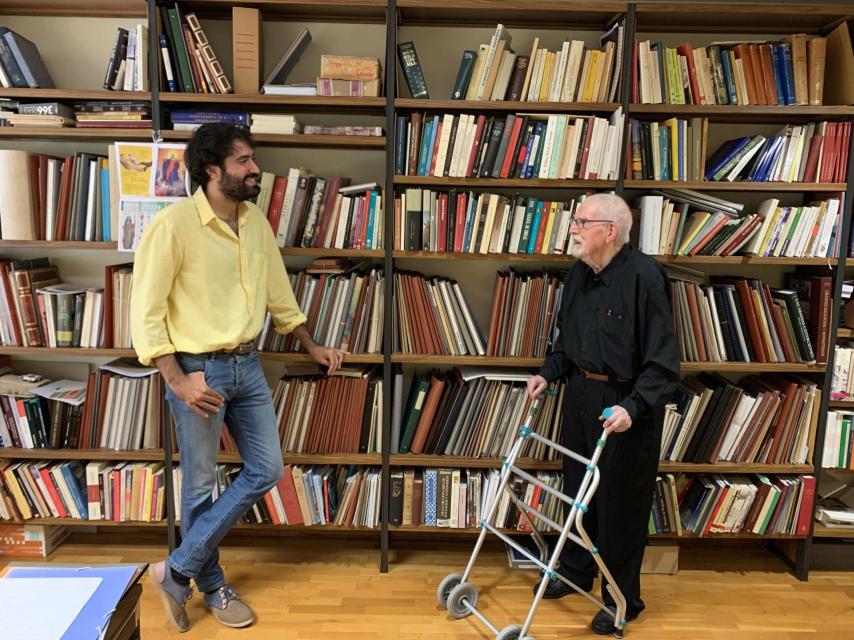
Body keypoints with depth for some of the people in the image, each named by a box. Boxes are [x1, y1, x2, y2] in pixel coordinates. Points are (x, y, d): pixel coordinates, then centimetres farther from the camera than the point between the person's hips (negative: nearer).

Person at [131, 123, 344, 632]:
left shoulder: (257, 222, 6)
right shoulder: (175, 222, -14)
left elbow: (279, 293, 16)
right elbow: (147, 310, -14)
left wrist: (313, 347, 17)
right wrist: (178, 379, -21)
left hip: (248, 365, 7)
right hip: (198, 369, -7)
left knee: (267, 471, 10)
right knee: (201, 485, 8)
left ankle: (179, 569, 24)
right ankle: (212, 585, 32)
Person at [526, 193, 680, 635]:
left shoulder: (644, 277, -20)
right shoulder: (580, 273, 3)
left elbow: (663, 361, -20)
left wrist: (633, 407, -29)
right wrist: (548, 374, 3)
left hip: (626, 402, -7)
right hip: (581, 392, 7)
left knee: (621, 501, 7)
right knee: (577, 487, 19)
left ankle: (623, 599, 28)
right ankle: (575, 571, 41)